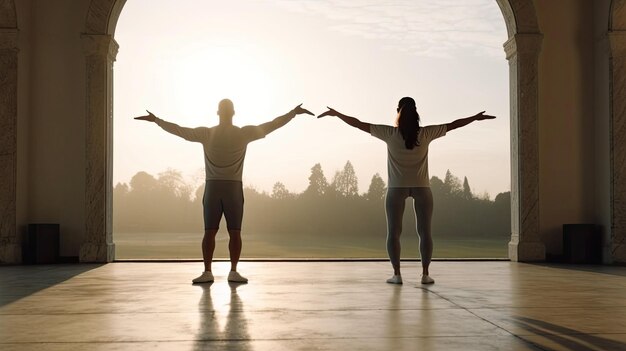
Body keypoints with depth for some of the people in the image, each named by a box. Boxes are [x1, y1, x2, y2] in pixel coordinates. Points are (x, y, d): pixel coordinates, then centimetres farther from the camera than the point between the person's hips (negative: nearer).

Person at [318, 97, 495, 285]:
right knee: (424, 232, 6)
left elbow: (359, 124, -4)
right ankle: (425, 274, 4)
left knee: (393, 232, 4)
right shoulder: (425, 134, -4)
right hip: (421, 187, 1)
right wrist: (476, 118, 17)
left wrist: (336, 114, 5)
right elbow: (453, 125, 5)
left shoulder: (390, 134, -7)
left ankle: (397, 274, -1)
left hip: (396, 187, -1)